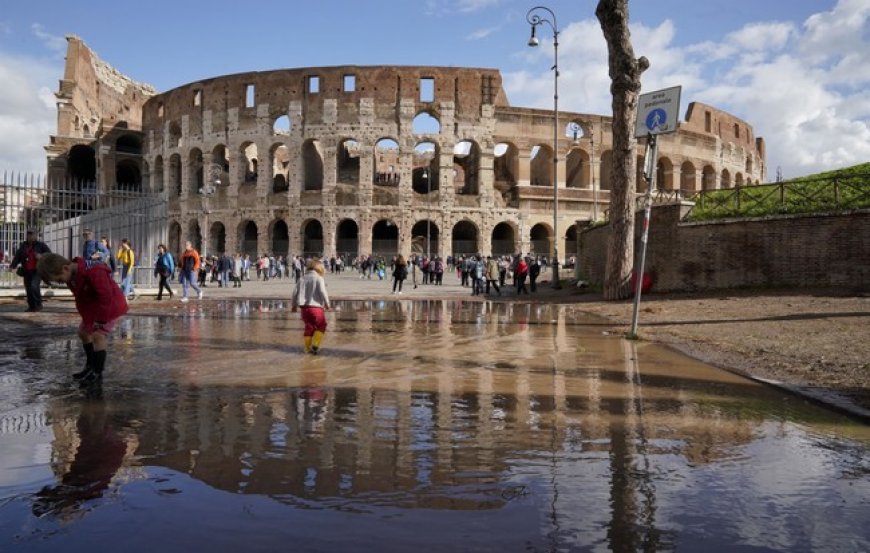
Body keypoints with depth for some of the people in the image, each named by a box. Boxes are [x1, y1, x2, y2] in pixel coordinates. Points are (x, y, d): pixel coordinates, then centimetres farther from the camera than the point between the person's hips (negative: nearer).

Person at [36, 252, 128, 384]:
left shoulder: (93, 271, -33)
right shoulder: (71, 277, -4)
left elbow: (106, 297, -32)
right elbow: (80, 301, 7)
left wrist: (100, 320, -25)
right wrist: (87, 320, 3)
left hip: (111, 305, -10)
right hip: (93, 307, 10)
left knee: (98, 335, -17)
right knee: (83, 332, 15)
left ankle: (98, 371, -6)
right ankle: (90, 366, 30)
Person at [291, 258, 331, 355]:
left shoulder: (302, 279, 8)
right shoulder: (319, 278, -7)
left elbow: (295, 293, 7)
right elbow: (323, 292, -14)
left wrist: (294, 306, 19)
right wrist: (327, 304, -2)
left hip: (304, 307, 5)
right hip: (316, 307, -5)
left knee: (309, 327, 15)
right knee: (321, 326, 10)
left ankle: (307, 348, 16)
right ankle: (315, 345, -1)